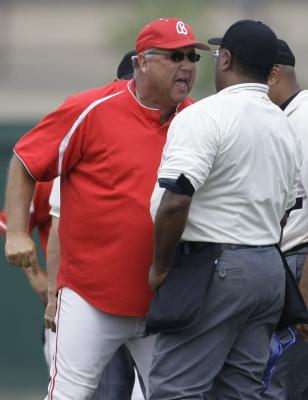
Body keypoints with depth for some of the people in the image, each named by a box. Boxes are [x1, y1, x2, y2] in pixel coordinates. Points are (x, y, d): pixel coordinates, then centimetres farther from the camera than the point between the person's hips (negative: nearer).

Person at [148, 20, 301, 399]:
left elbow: (176, 199, -22)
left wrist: (160, 267, -10)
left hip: (211, 267, -9)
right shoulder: (285, 127, 15)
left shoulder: (205, 116, -13)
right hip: (270, 266, 9)